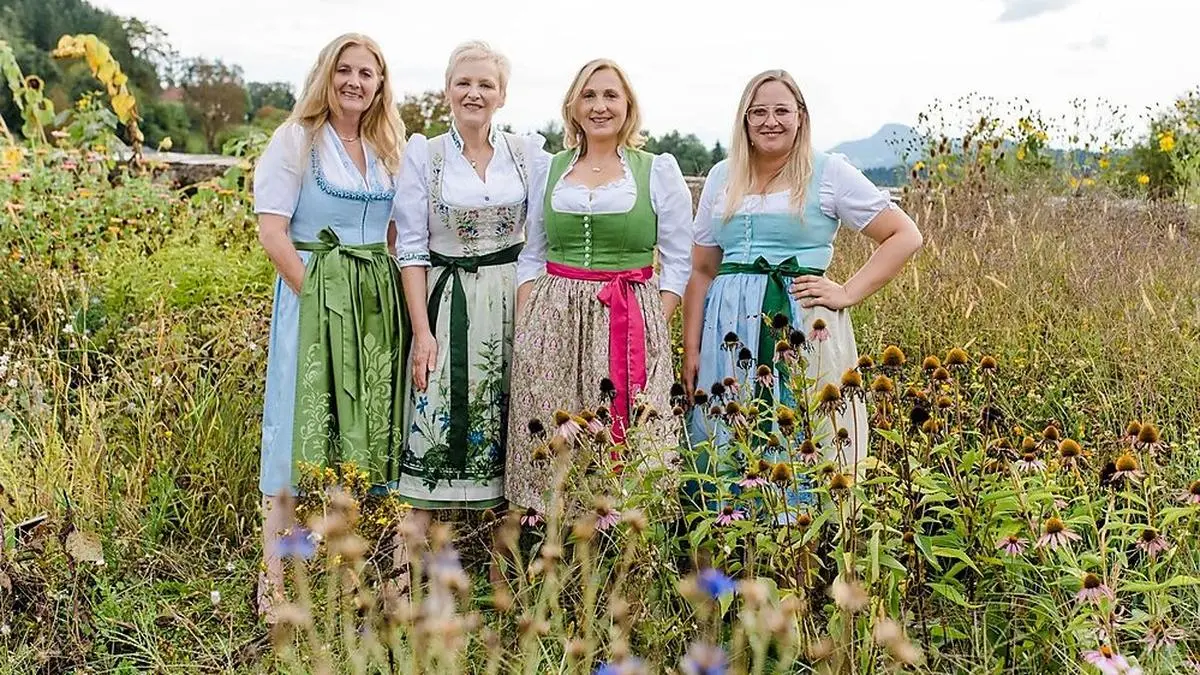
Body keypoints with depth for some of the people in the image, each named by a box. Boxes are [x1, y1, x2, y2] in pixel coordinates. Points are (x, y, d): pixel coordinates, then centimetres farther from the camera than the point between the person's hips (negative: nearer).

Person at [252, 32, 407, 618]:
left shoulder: (387, 149, 14)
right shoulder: (296, 140, -3)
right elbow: (271, 232, -10)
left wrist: (385, 295, 2)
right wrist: (318, 297, -15)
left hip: (377, 302, 6)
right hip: (314, 295, -5)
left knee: (366, 425, 9)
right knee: (305, 427, -3)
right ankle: (278, 580, 8)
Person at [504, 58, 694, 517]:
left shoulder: (659, 170, 5)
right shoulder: (550, 170, 12)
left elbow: (678, 261, 4)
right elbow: (531, 257, 14)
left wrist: (651, 329, -7)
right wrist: (524, 331, 2)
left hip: (630, 326, -2)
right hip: (551, 325, 2)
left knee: (630, 445, -3)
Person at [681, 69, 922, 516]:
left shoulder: (829, 173, 2)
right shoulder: (722, 177, 13)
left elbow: (905, 236, 2)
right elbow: (702, 270, 13)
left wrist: (848, 294, -6)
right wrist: (691, 349, 7)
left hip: (803, 327, -3)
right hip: (731, 328, 4)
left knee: (805, 452, -1)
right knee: (727, 451, 6)